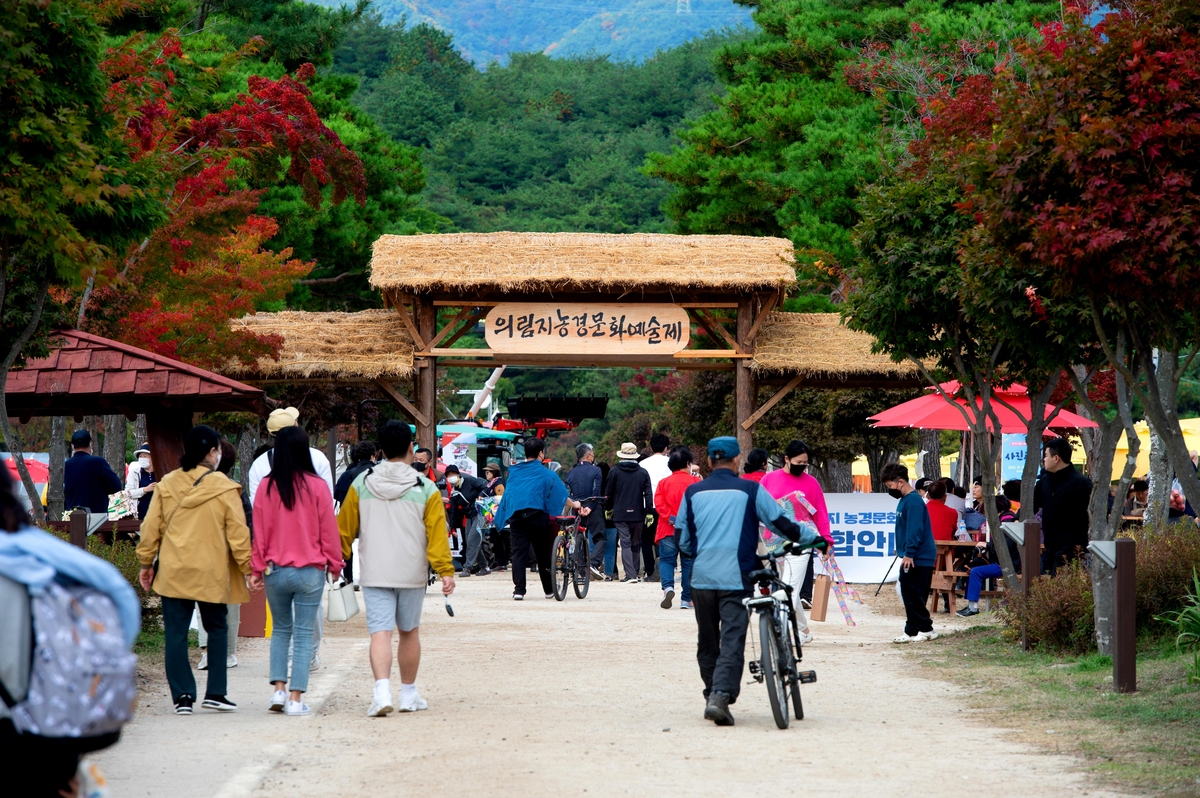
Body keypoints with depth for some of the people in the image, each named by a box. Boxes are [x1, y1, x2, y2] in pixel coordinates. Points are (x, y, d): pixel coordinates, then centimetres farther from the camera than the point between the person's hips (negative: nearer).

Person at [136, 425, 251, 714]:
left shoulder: (167, 485, 3)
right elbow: (238, 533, -5)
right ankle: (215, 693, 11)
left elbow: (150, 528, 6)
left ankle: (182, 696, -1)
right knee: (217, 629, 14)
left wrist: (146, 563, 16)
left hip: (173, 572, 2)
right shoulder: (224, 488, -6)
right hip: (212, 574, -2)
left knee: (176, 633, 4)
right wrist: (248, 569, 2)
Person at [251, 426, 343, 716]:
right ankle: (296, 698, 0)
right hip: (310, 570, -2)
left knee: (280, 629, 18)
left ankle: (279, 689, 6)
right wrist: (334, 563, 11)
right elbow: (329, 530, -1)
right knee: (304, 633, 4)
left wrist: (257, 568, 9)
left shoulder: (266, 487, -4)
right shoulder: (317, 486, -7)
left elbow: (260, 531, 1)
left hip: (275, 570, 2)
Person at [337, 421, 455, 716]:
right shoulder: (425, 489, -4)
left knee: (380, 632, -4)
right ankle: (409, 695, 24)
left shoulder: (361, 484, 1)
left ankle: (382, 690, -24)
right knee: (409, 632, 15)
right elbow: (437, 534, -6)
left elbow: (344, 529, 7)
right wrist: (445, 571, -4)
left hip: (374, 574, 0)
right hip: (411, 574, 0)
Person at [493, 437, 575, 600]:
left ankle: (519, 590, -14)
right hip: (537, 516, -2)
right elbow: (560, 493, 2)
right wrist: (574, 504, 18)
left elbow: (507, 494, 17)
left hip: (515, 515, 2)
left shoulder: (514, 471, 12)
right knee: (542, 553, 10)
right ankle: (549, 589, 21)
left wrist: (506, 516, 27)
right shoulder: (544, 473, 0)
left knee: (519, 552, -2)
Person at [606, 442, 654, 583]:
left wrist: (608, 508, 17)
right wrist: (649, 511, 4)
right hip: (637, 513, 2)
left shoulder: (614, 471, -2)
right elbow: (648, 494, -1)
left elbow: (608, 494, 3)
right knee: (636, 543, 13)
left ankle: (630, 574, -14)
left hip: (620, 514, -2)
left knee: (625, 543, -4)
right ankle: (634, 572, 19)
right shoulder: (643, 472, 2)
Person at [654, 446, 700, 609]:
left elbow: (658, 503, -8)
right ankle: (686, 599, 7)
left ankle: (667, 587, -20)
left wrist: (670, 518, -12)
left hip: (668, 530, 1)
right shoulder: (695, 482, -1)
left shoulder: (664, 483, 3)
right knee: (688, 563, 6)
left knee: (666, 560, 7)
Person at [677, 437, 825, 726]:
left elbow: (683, 541, 11)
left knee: (707, 641, 16)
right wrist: (812, 539, 18)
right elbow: (782, 524, 3)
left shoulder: (693, 493, 7)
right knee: (732, 640, -5)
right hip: (736, 578, -3)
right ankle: (721, 697, -20)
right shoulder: (750, 490, 0)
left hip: (702, 578, 3)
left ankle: (712, 695, 23)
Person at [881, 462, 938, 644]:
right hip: (911, 558, 11)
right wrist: (903, 551, 21)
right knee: (909, 595, 12)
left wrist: (909, 553, -25)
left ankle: (925, 630, -3)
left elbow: (915, 530, -24)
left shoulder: (913, 501, -17)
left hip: (917, 559, -11)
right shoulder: (905, 500, 15)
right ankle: (912, 632, 17)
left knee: (913, 595, -8)